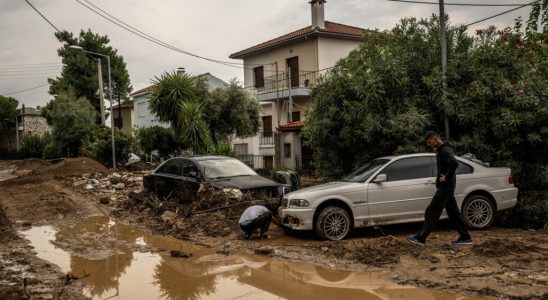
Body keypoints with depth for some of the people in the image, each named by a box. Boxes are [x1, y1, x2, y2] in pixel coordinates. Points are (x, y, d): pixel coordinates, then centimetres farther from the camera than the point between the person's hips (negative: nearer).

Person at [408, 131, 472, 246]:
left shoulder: (445, 150, -15)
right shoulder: (440, 150, 15)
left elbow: (454, 163, -32)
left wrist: (446, 178, -24)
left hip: (445, 187, -10)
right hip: (445, 187, 10)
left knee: (432, 212, -9)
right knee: (453, 212, 13)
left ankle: (420, 238, -7)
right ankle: (465, 238, 19)